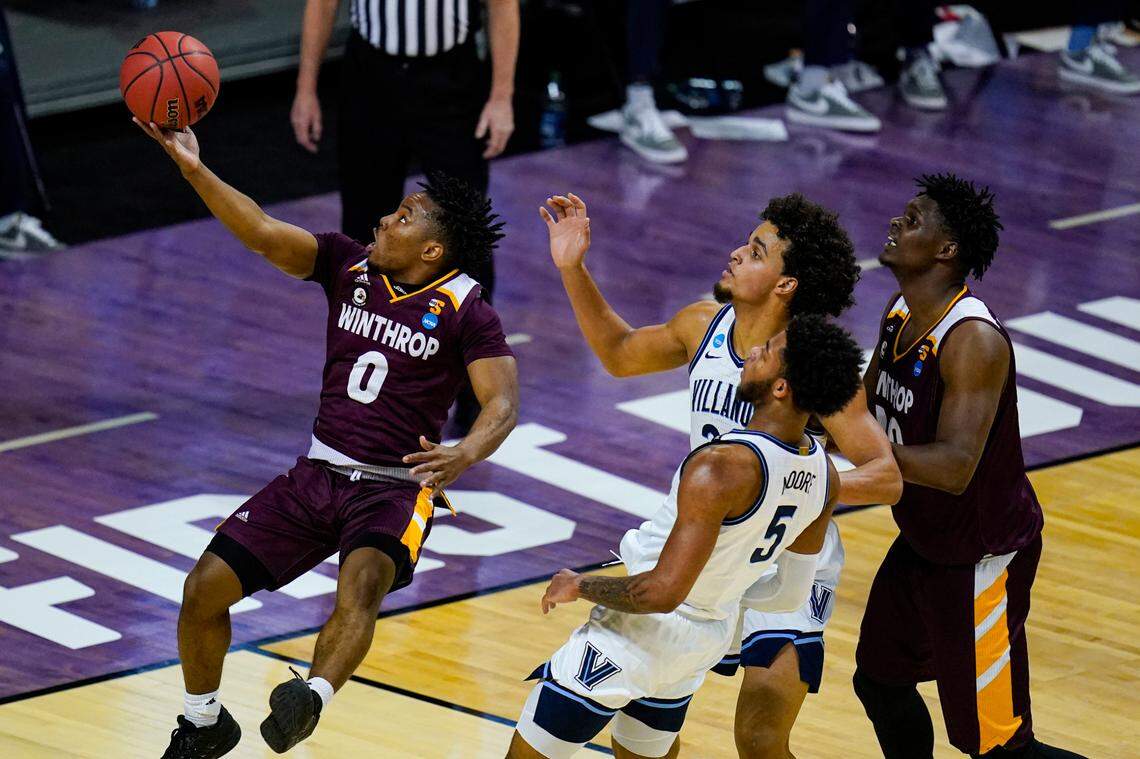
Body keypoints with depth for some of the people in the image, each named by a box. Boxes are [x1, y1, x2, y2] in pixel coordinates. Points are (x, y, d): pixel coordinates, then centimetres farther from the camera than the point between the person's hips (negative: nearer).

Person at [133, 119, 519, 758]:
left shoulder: (467, 312, -8)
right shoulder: (349, 266, 4)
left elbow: (502, 402, -16)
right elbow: (264, 234, -5)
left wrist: (466, 454, -37)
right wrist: (195, 169, -17)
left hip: (395, 487, -5)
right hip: (318, 474, 5)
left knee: (363, 579, -36)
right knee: (206, 587, -2)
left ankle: (311, 699, -56)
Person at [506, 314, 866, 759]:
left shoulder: (721, 467, -31)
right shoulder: (823, 475, -6)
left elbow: (663, 592, -33)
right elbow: (790, 593, 8)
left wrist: (581, 586, -16)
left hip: (638, 635, -8)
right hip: (711, 636, 8)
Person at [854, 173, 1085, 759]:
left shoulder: (973, 339, -28)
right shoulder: (901, 314, 1)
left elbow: (953, 468, -34)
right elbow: (868, 408, 17)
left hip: (982, 556, -9)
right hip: (924, 540, 9)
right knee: (880, 681, 22)